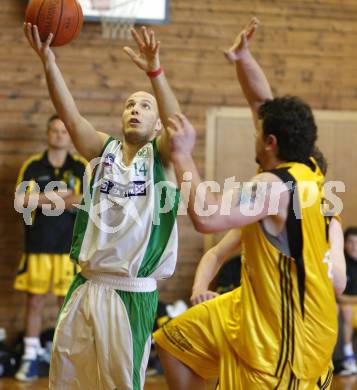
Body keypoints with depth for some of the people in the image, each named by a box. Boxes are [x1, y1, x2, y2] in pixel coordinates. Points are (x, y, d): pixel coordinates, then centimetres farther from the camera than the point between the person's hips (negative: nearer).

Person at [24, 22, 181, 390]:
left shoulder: (161, 157, -1)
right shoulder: (104, 150, 7)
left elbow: (177, 126, -23)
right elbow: (71, 117, -10)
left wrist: (155, 73, -38)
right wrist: (49, 62, -25)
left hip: (132, 293, -3)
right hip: (86, 287, 3)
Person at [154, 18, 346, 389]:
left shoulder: (275, 187, -27)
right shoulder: (304, 169, 1)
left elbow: (206, 217, -38)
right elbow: (264, 103, 12)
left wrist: (182, 154, -29)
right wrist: (242, 59, -2)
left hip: (285, 328, -10)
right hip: (257, 306, 10)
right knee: (176, 340, 17)